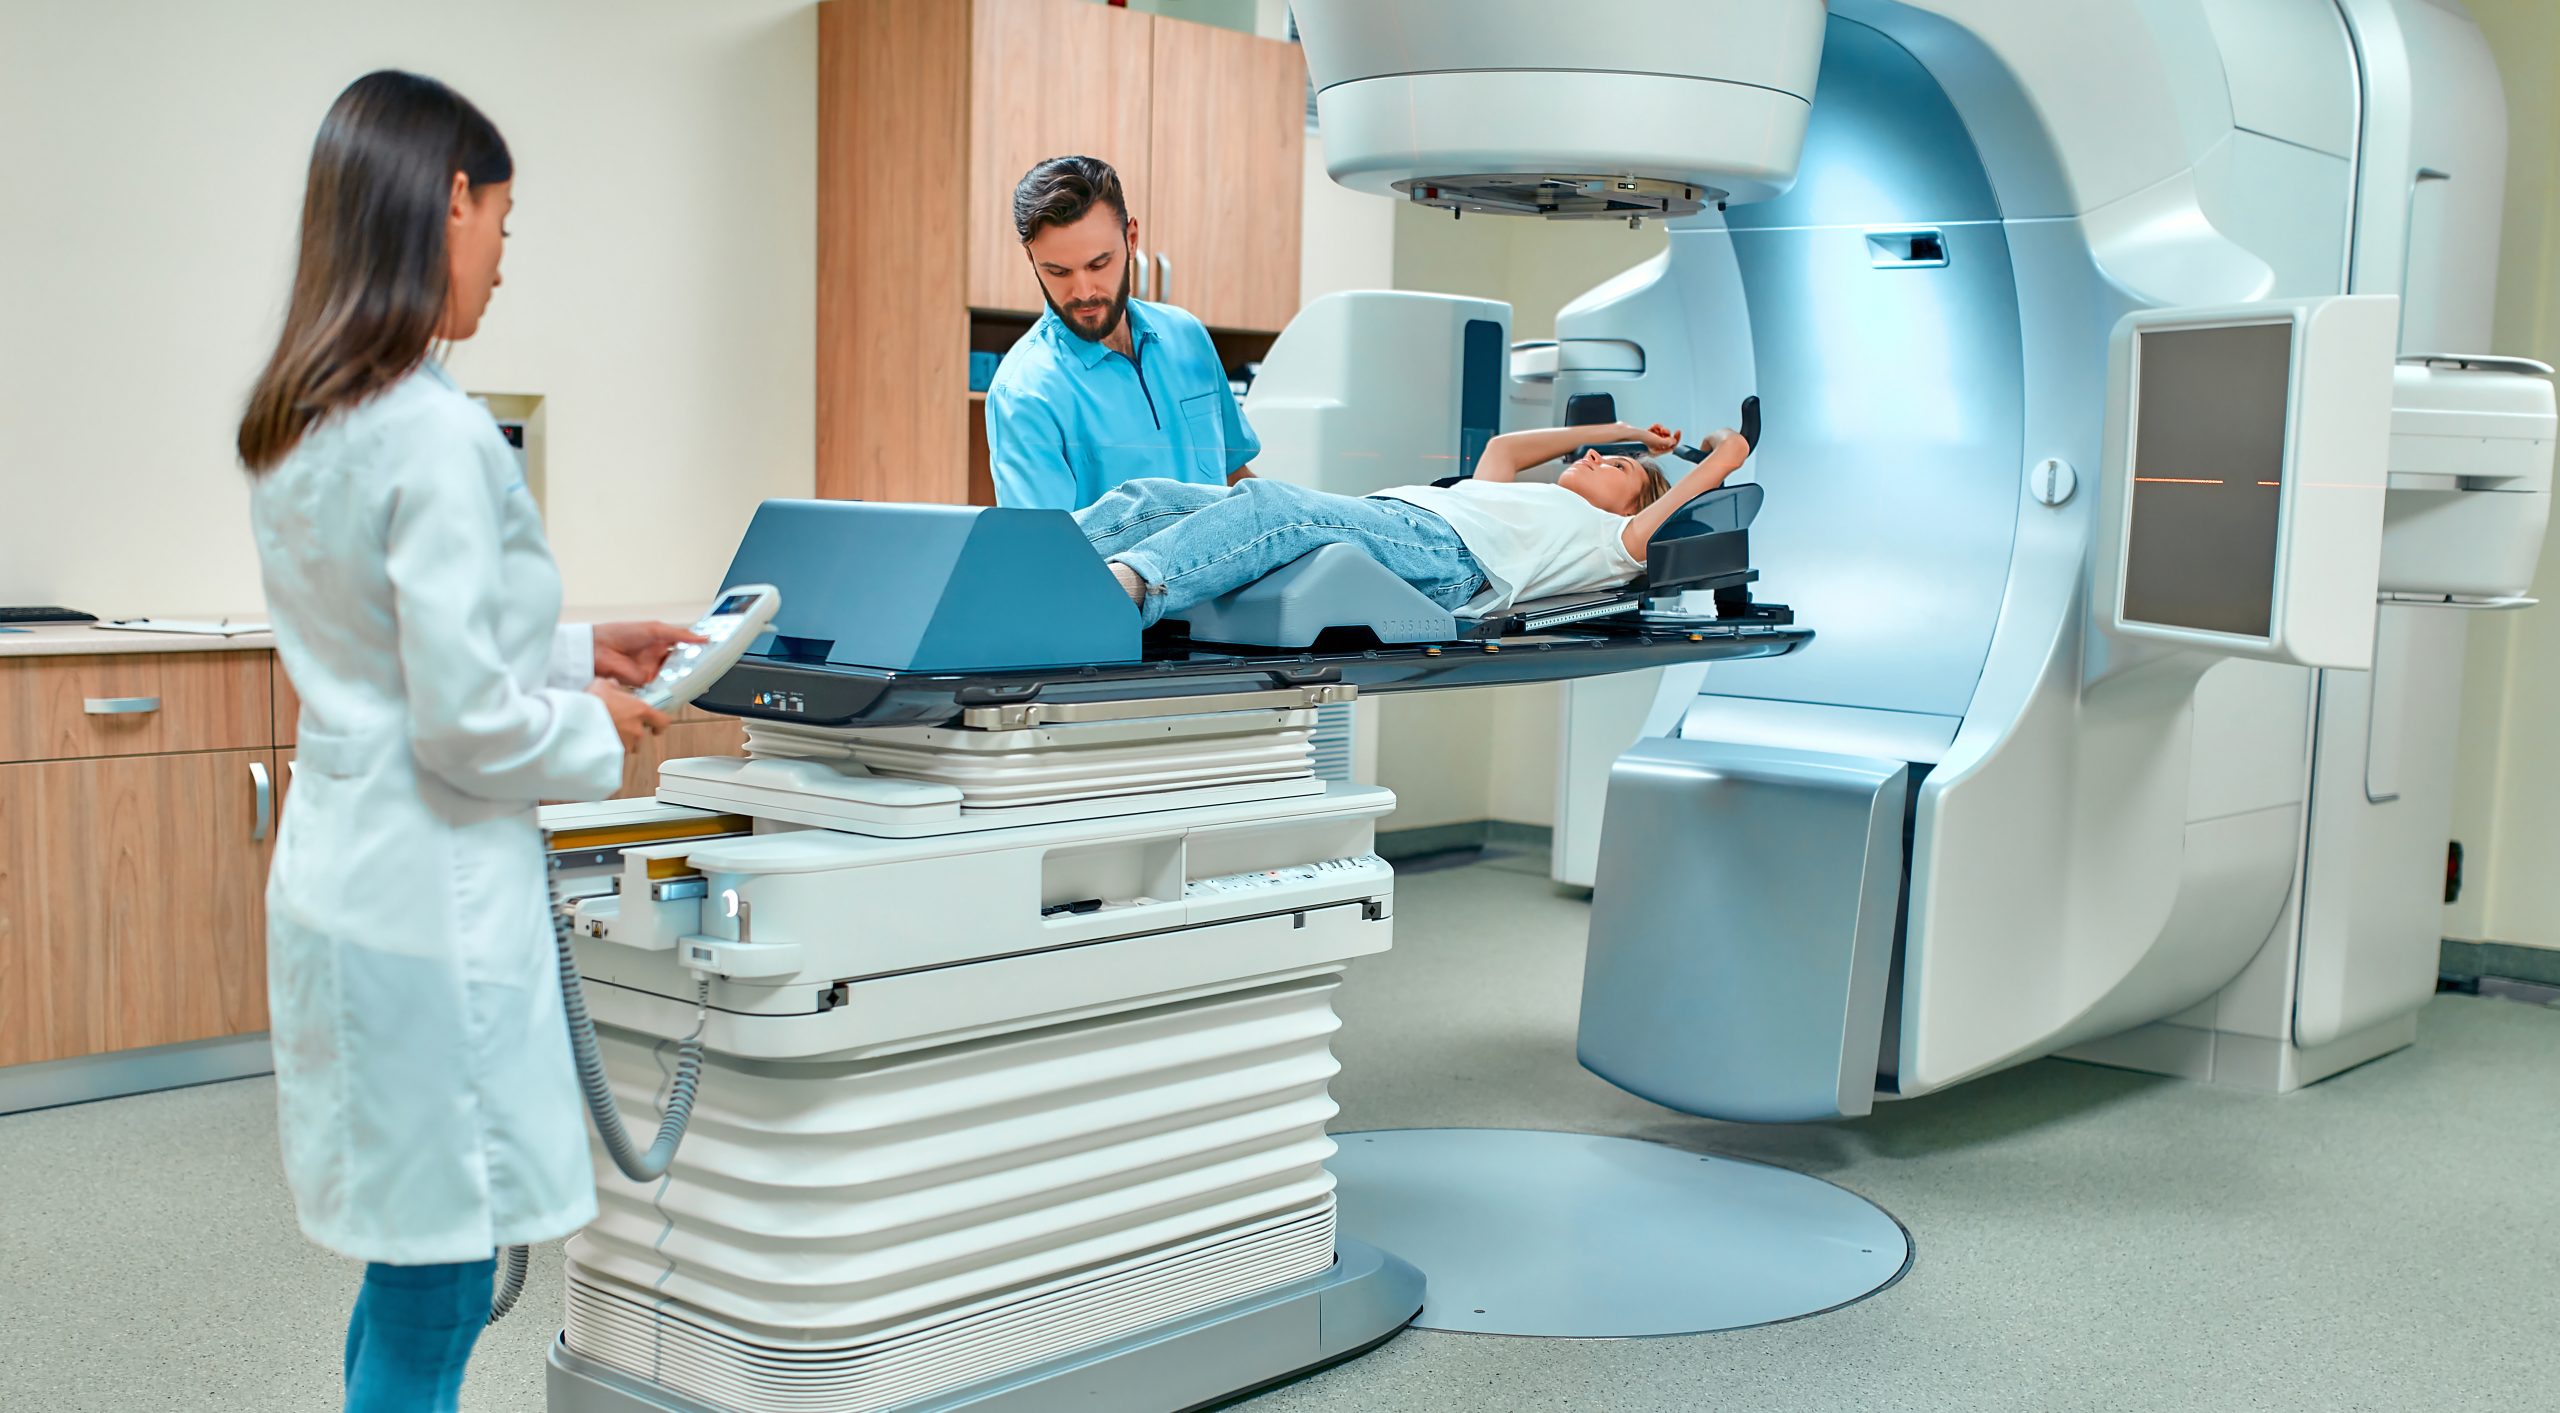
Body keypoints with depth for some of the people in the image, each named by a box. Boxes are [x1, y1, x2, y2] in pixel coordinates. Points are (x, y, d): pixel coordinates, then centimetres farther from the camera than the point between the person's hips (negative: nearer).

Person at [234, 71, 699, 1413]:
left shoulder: (295, 422, 9)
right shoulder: (436, 434, -19)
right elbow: (466, 721, -20)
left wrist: (576, 649, 17)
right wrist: (598, 731, -2)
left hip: (337, 881, 9)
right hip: (431, 899, -9)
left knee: (414, 1268, 20)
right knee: (436, 1291, 4)